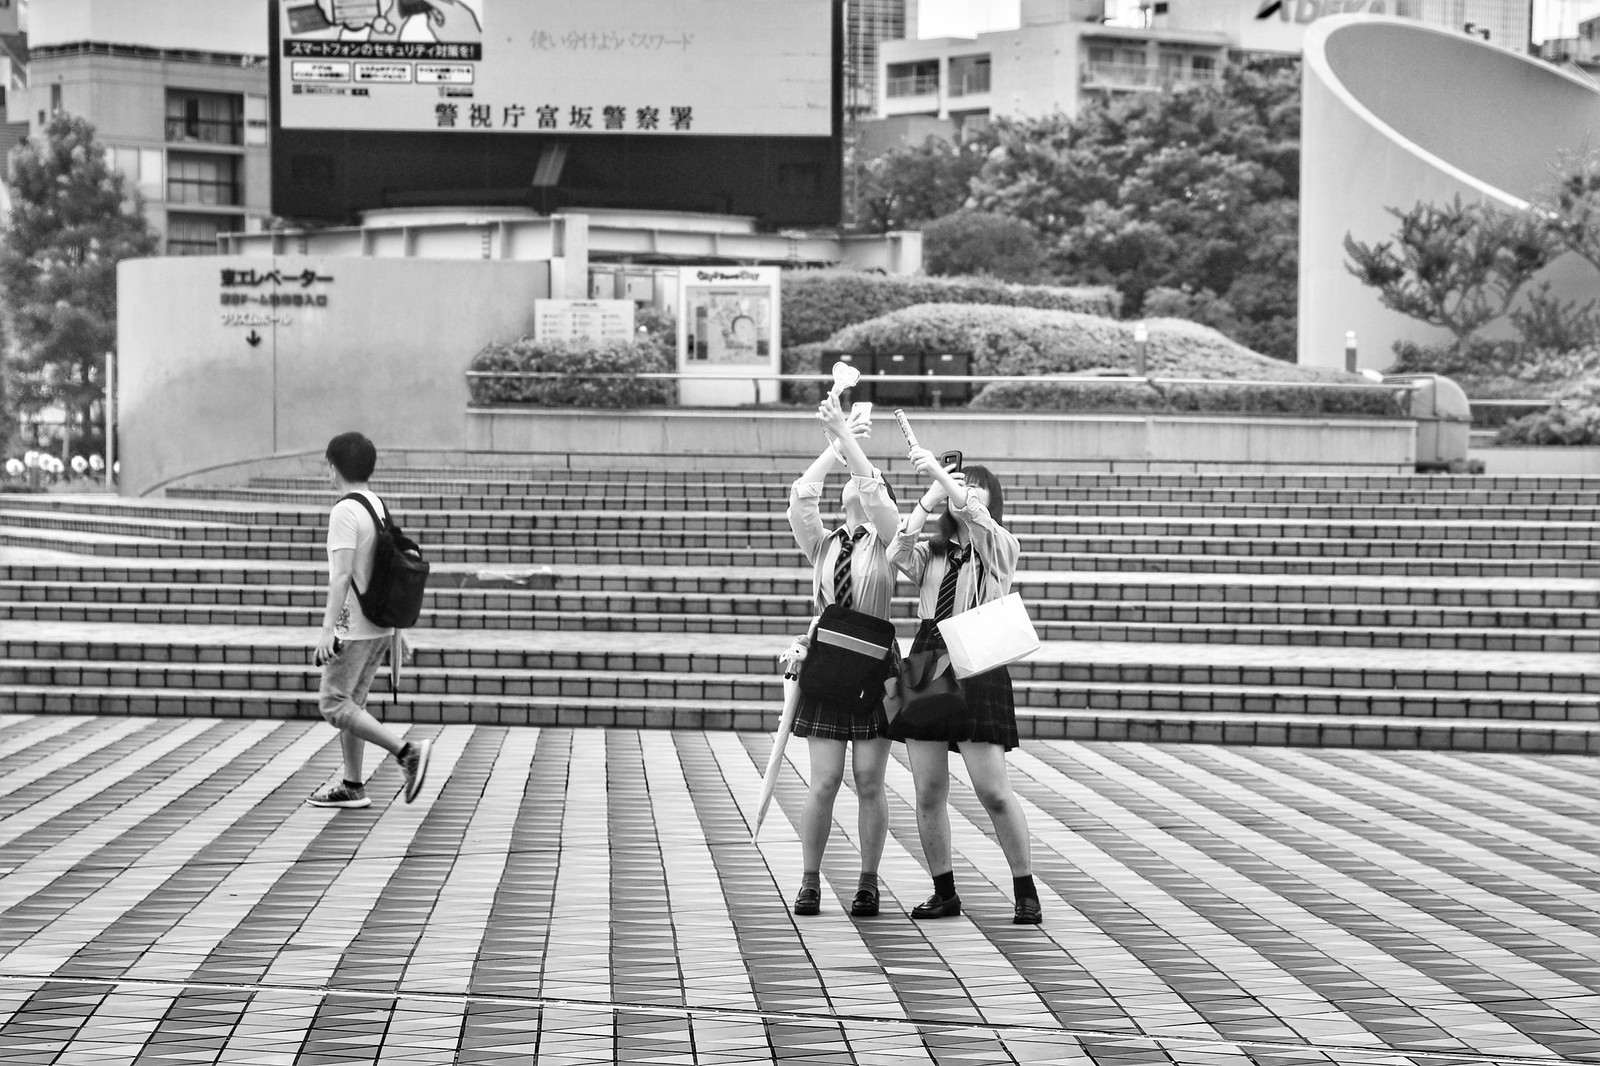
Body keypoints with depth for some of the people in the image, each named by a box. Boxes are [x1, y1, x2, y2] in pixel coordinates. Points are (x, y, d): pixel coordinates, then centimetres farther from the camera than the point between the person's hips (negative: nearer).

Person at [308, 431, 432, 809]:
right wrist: (396, 630, 23)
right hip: (380, 626, 9)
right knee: (350, 703, 14)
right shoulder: (379, 507, 12)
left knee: (333, 704, -5)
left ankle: (407, 752, -12)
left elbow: (342, 574, -22)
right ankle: (352, 787, 15)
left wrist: (327, 629, -23)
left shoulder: (345, 512, -15)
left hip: (354, 626, -9)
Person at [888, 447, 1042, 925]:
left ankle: (1026, 892, 1)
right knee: (928, 793, 3)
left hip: (977, 669, -4)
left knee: (993, 791, -9)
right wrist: (928, 499, -6)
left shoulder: (1001, 547, 6)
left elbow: (976, 518, -15)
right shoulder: (932, 552, 16)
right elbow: (896, 556, -5)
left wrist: (940, 472, -23)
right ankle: (943, 892, 14)